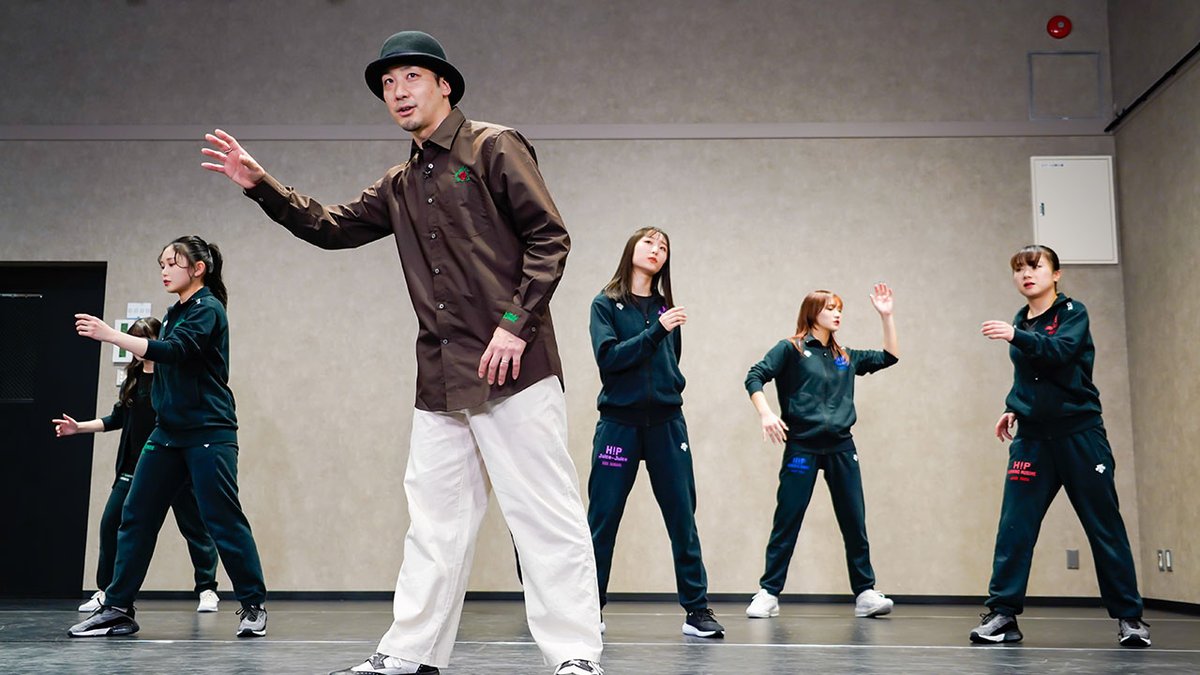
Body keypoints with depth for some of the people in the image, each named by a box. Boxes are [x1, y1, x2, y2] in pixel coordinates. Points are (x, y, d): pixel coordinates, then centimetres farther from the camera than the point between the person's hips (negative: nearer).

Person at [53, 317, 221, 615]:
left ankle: (207, 589, 8)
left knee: (193, 525, -1)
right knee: (111, 524, 5)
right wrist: (79, 427, 14)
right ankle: (106, 590, 19)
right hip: (135, 465, 6)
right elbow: (119, 418, 18)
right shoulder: (134, 375, 10)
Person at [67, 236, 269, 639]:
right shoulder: (175, 313, 15)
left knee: (223, 519, -6)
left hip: (208, 432, -8)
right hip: (169, 431, 8)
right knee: (136, 516, 5)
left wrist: (110, 334, -27)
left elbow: (172, 351, -24)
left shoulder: (208, 309, -9)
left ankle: (253, 606, 4)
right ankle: (117, 609, 11)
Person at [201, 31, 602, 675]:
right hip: (441, 380, 7)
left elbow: (550, 237, -7)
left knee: (544, 514, -4)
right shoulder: (400, 185, 20)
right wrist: (260, 185, 13)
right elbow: (330, 227, 24)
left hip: (512, 368, -7)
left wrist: (515, 323, -15)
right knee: (434, 521, 11)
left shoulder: (493, 148, 0)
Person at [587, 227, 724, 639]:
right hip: (619, 422, -3)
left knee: (682, 517, 1)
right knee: (603, 519, 2)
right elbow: (608, 356, -12)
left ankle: (696, 609, 8)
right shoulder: (606, 304, 3)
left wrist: (670, 394, 5)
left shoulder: (665, 307, 12)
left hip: (666, 423, 3)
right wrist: (656, 331, -20)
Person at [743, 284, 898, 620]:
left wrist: (886, 316, 12)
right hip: (801, 447, -5)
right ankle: (768, 594, 7)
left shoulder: (846, 357, 15)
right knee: (787, 522, -1)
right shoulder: (791, 349, 0)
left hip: (841, 448, 5)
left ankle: (865, 593, 15)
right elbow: (755, 376, -6)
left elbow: (889, 357, 19)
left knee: (854, 522, 6)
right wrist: (766, 413, -20)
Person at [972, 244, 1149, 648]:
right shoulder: (1020, 322, 12)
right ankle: (1002, 613, -2)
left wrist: (1016, 336, -38)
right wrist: (1013, 407, 9)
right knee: (1014, 526, -5)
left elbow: (1062, 350, -25)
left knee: (1104, 526, 3)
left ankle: (1129, 617, 15)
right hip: (1032, 437, 4)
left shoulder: (1073, 312, -4)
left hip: (1080, 435, -4)